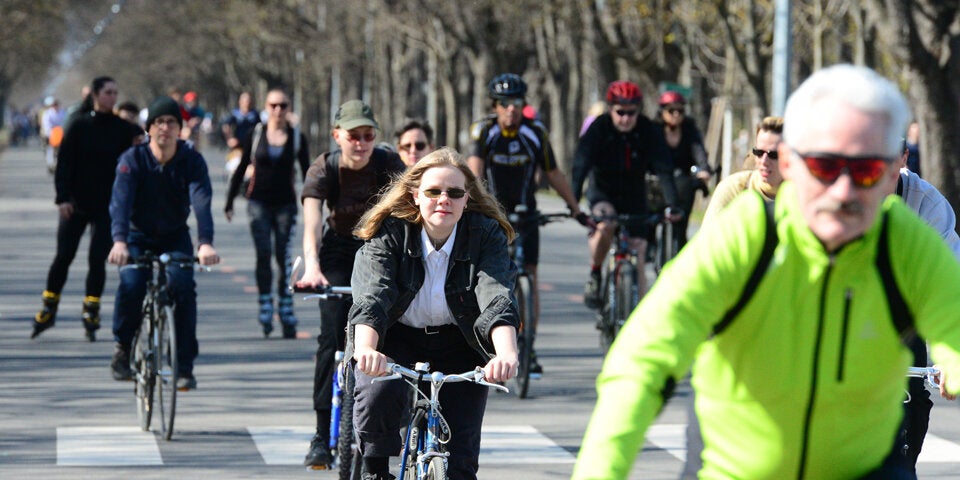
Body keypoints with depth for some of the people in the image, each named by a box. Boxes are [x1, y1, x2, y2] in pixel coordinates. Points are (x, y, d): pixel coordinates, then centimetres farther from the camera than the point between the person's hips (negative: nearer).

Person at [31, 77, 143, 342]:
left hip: (107, 205, 1)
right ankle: (48, 309, 15)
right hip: (77, 204, -1)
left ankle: (91, 313, 7)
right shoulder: (79, 126, -2)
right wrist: (63, 197, -11)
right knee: (63, 257, 1)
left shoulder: (123, 128, 1)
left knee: (97, 259, -3)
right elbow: (64, 162, -3)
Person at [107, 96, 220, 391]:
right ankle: (123, 347, -3)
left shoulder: (192, 161, -15)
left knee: (183, 285, -24)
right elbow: (120, 200, -30)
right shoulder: (133, 159, -17)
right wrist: (119, 241, -48)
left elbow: (201, 202, -29)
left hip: (175, 237, 1)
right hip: (139, 237, 0)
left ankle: (185, 366, -14)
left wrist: (206, 243, -47)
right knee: (131, 284, -28)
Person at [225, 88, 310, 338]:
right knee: (263, 253, -12)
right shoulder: (255, 135, 4)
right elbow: (241, 169, 10)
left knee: (284, 256, -3)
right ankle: (265, 306, -5)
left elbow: (306, 172, 9)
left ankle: (287, 312, 2)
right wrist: (229, 202, 9)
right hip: (259, 202, 0)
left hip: (285, 204, 0)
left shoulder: (297, 137, 5)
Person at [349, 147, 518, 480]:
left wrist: (506, 354, -51)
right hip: (398, 337, -1)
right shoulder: (389, 232, -16)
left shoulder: (486, 234, -15)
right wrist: (364, 349, -52)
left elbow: (497, 297, -31)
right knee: (379, 391, -33)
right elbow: (371, 296, -31)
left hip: (459, 345, 1)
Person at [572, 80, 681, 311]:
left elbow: (664, 170, -23)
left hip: (634, 195, 2)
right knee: (606, 224, -34)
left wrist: (673, 205, -36)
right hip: (602, 193, -2)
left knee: (637, 257, -6)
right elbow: (580, 167, -28)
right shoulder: (598, 129, -20)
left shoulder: (648, 131, -17)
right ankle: (594, 276, -11)